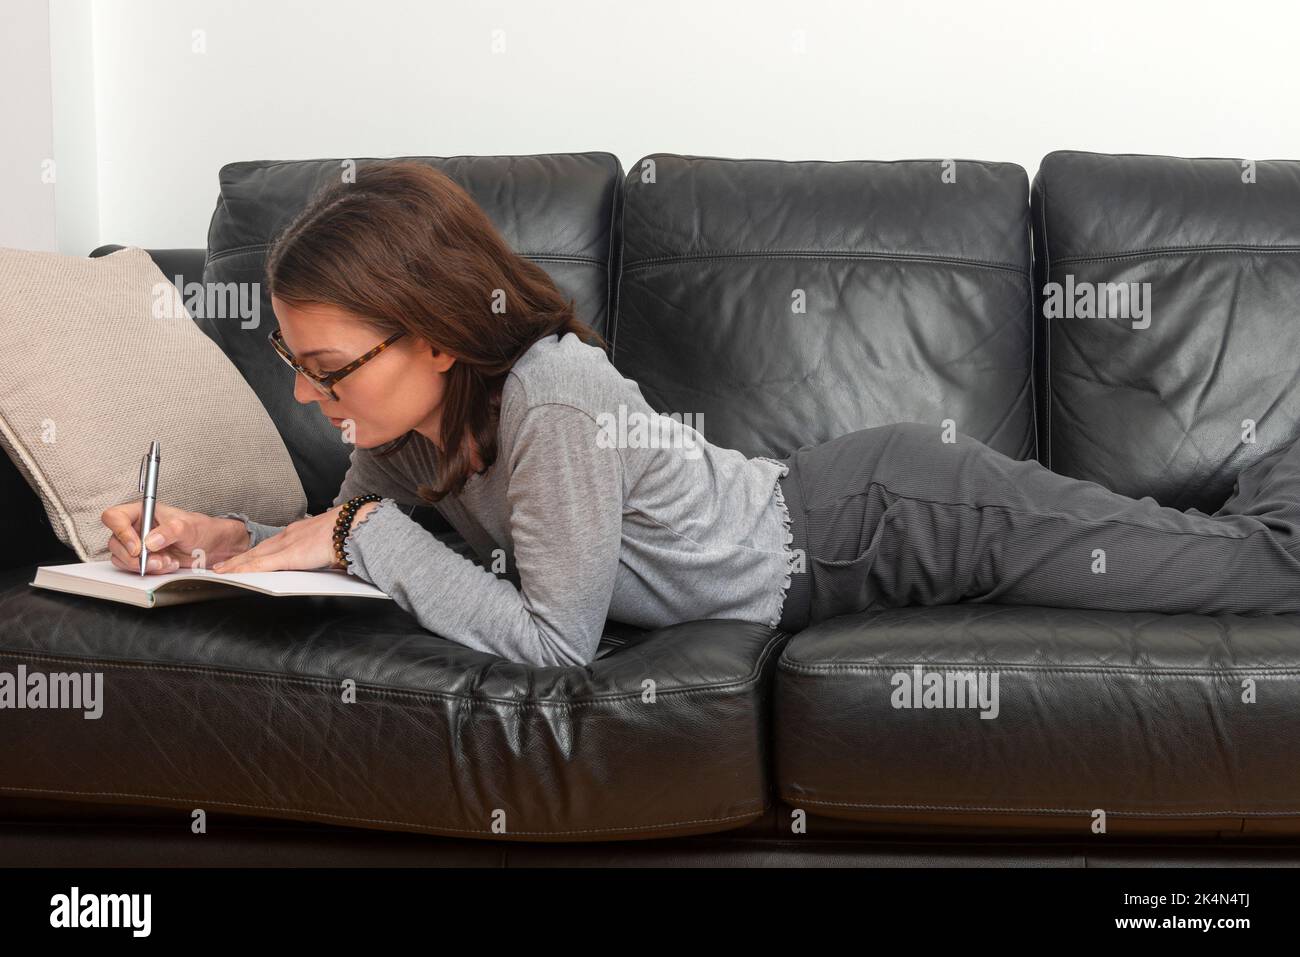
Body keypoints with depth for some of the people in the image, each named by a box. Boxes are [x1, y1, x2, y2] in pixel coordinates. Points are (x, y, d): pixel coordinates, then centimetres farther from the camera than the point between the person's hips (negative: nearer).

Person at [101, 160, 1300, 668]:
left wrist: (363, 532, -30)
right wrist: (231, 537, -14)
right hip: (825, 502, 7)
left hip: (900, 517, -7)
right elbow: (355, 529, 4)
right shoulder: (416, 409, -10)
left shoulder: (553, 399, -35)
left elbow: (551, 639, -32)